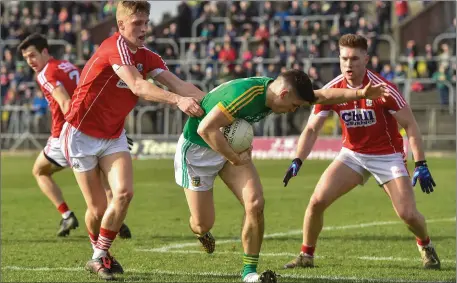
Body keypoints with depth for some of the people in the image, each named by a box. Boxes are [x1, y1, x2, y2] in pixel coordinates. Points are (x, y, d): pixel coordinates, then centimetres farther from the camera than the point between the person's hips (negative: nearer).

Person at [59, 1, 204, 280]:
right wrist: (177, 100, -48)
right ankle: (98, 253, 27)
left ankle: (100, 256, 2)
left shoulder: (148, 57, 0)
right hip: (82, 134, -6)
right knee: (98, 208, -3)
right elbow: (138, 86, -36)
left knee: (124, 193, -16)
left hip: (113, 136, 6)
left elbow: (179, 84, -12)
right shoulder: (115, 47, -22)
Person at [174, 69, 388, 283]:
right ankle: (200, 232, 37)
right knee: (203, 224, -3)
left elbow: (324, 96, 3)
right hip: (197, 147, -7)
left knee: (255, 204, -13)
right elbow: (205, 128, -39)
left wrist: (361, 93, -4)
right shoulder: (244, 94, -35)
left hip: (231, 146, 7)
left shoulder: (274, 90, -9)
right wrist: (236, 159, -31)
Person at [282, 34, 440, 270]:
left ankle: (425, 246, 22)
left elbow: (410, 124, -15)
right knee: (317, 201, -13)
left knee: (408, 214, -12)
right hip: (352, 154, 3)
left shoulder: (382, 88, -21)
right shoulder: (332, 90, -11)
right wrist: (298, 161, -20)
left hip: (387, 155, -3)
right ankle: (306, 255, 6)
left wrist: (421, 164, -20)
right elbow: (312, 129, -6)